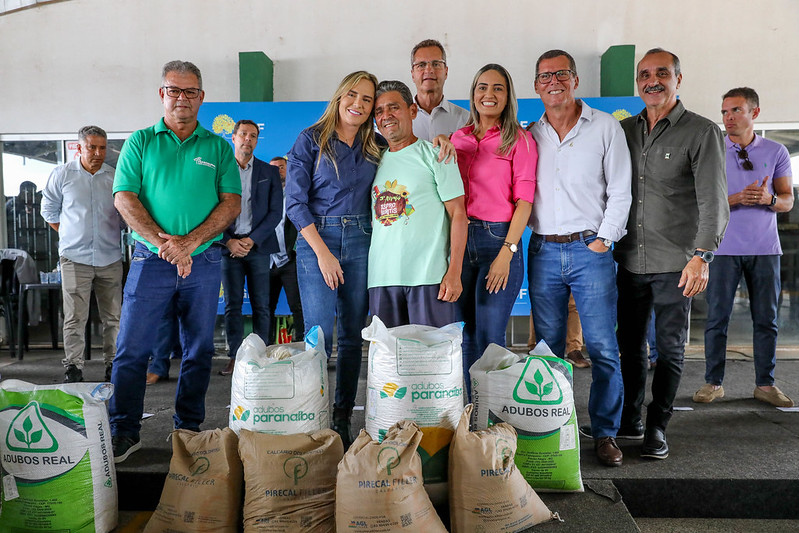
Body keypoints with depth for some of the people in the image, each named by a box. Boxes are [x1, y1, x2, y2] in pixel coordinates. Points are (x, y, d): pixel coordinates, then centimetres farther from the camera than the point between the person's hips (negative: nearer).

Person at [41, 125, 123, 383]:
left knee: (113, 316, 6)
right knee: (75, 318, -1)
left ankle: (112, 364, 16)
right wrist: (70, 236, 11)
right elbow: (49, 210, 14)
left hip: (110, 258, 2)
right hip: (75, 258, -1)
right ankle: (73, 367, 8)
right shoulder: (62, 174, 4)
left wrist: (113, 236, 9)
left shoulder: (115, 177, 6)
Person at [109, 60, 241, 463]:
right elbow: (124, 198, -1)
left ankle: (189, 429, 20)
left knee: (199, 350, 7)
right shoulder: (140, 142, 8)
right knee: (132, 347, -1)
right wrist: (162, 242, -15)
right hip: (151, 259, -1)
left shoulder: (218, 147, 9)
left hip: (204, 261, 1)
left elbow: (232, 203, 0)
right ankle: (123, 432, 11)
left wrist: (190, 241, -13)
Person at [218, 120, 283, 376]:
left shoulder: (270, 172, 8)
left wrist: (252, 240, -8)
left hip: (258, 247, 0)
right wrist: (229, 241, -8)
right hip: (228, 246, 0)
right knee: (232, 304, 2)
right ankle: (235, 356, 8)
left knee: (261, 305, 1)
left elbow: (276, 211, 3)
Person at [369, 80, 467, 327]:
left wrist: (454, 272, -11)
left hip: (429, 276, -4)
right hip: (381, 278, 4)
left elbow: (458, 213, -3)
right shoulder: (375, 161, 15)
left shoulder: (434, 154, 2)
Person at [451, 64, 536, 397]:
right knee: (463, 336, 8)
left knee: (489, 338, -4)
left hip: (499, 241, -4)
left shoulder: (519, 140, 1)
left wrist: (507, 252, -13)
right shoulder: (459, 138, 14)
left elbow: (524, 201, -5)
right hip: (460, 241, 4)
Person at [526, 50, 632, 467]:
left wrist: (603, 239, -5)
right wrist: (533, 231, 2)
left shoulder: (605, 127, 4)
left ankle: (605, 433, 11)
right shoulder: (529, 136, 11)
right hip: (543, 251, 3)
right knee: (547, 348, 7)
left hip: (591, 249, -2)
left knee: (603, 348, -3)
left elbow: (620, 191, 1)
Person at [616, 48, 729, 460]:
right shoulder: (623, 131, 10)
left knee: (669, 348, 5)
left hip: (674, 263, -3)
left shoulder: (701, 132, -2)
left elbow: (713, 201, -9)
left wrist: (701, 256, -18)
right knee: (630, 344, 11)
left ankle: (657, 427, 18)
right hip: (629, 260, 4)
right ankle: (629, 421, 26)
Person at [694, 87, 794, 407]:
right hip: (724, 248, -2)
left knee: (766, 318, 6)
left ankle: (765, 384, 17)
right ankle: (713, 383, 10)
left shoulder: (776, 152, 8)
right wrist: (737, 198, -18)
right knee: (717, 317, 0)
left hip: (765, 248, 2)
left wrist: (769, 199, -14)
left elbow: (787, 201, 8)